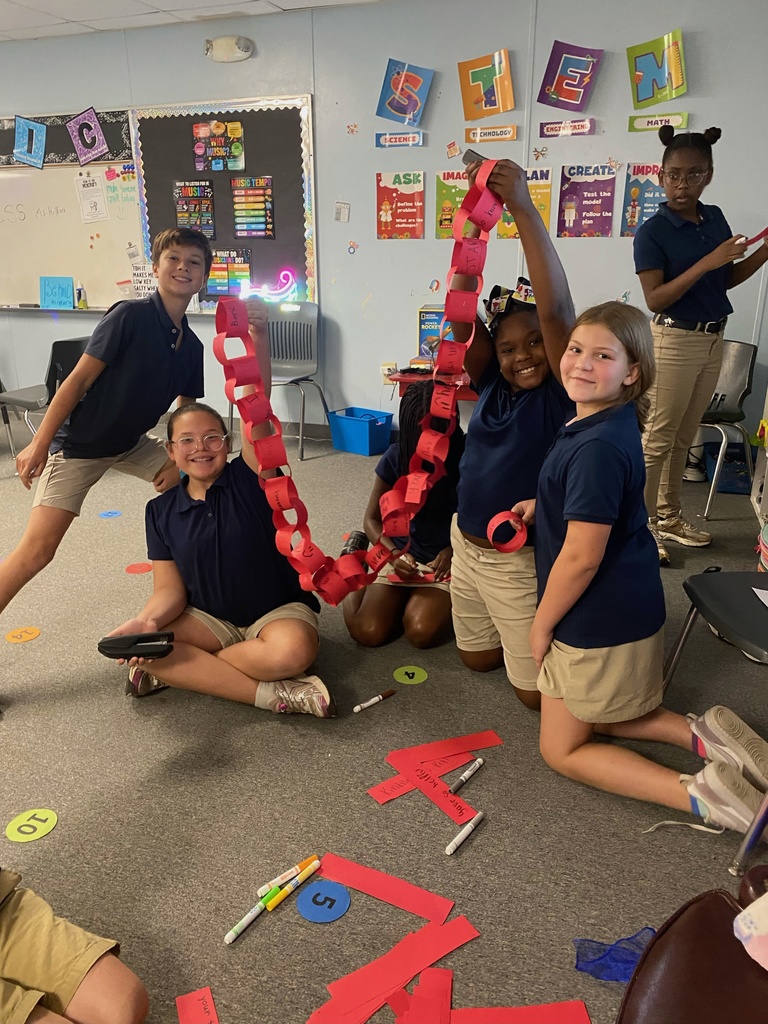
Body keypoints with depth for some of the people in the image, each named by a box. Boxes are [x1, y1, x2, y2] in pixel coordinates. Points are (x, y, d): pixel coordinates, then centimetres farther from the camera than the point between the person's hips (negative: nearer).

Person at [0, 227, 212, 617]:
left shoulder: (192, 346, 0)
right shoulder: (129, 315, -18)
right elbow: (79, 379, -18)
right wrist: (39, 443, -18)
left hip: (132, 444, 7)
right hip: (78, 444, -7)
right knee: (37, 548, -14)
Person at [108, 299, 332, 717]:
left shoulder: (249, 479, -8)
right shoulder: (161, 510, 0)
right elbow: (170, 589, -2)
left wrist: (258, 337, -38)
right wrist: (145, 622, -25)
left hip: (277, 609, -3)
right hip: (209, 619, 3)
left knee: (292, 650, -36)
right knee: (141, 648, -25)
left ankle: (180, 673, -13)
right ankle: (273, 693, -24)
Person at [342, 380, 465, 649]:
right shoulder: (396, 457, -9)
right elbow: (372, 518, 1)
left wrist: (454, 550, -24)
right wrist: (393, 554, -17)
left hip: (447, 558, -1)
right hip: (402, 554, 2)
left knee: (423, 633, -27)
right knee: (367, 633, -15)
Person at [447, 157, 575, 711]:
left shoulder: (562, 394, -15)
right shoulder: (492, 385, -1)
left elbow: (556, 310, -31)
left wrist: (523, 208, -34)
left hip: (523, 562, -6)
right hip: (467, 547, 6)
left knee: (537, 692, 9)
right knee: (478, 660, 24)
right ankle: (523, 638, 49)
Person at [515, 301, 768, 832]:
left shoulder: (598, 448, -30)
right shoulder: (615, 422, 1)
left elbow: (581, 557, -26)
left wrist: (542, 624, -12)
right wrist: (544, 505, 6)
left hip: (599, 622, -9)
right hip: (630, 606, 9)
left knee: (562, 749, 10)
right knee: (594, 713, 29)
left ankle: (699, 793, 2)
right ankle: (702, 733, 15)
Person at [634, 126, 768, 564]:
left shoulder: (715, 217, 6)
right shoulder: (652, 231, -12)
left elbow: (726, 279, 13)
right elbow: (655, 299, -18)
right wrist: (705, 262, -25)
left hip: (713, 339, 7)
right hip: (675, 342, -7)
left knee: (684, 436, 14)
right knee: (658, 438, -2)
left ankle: (670, 516, 25)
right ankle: (641, 523, 8)